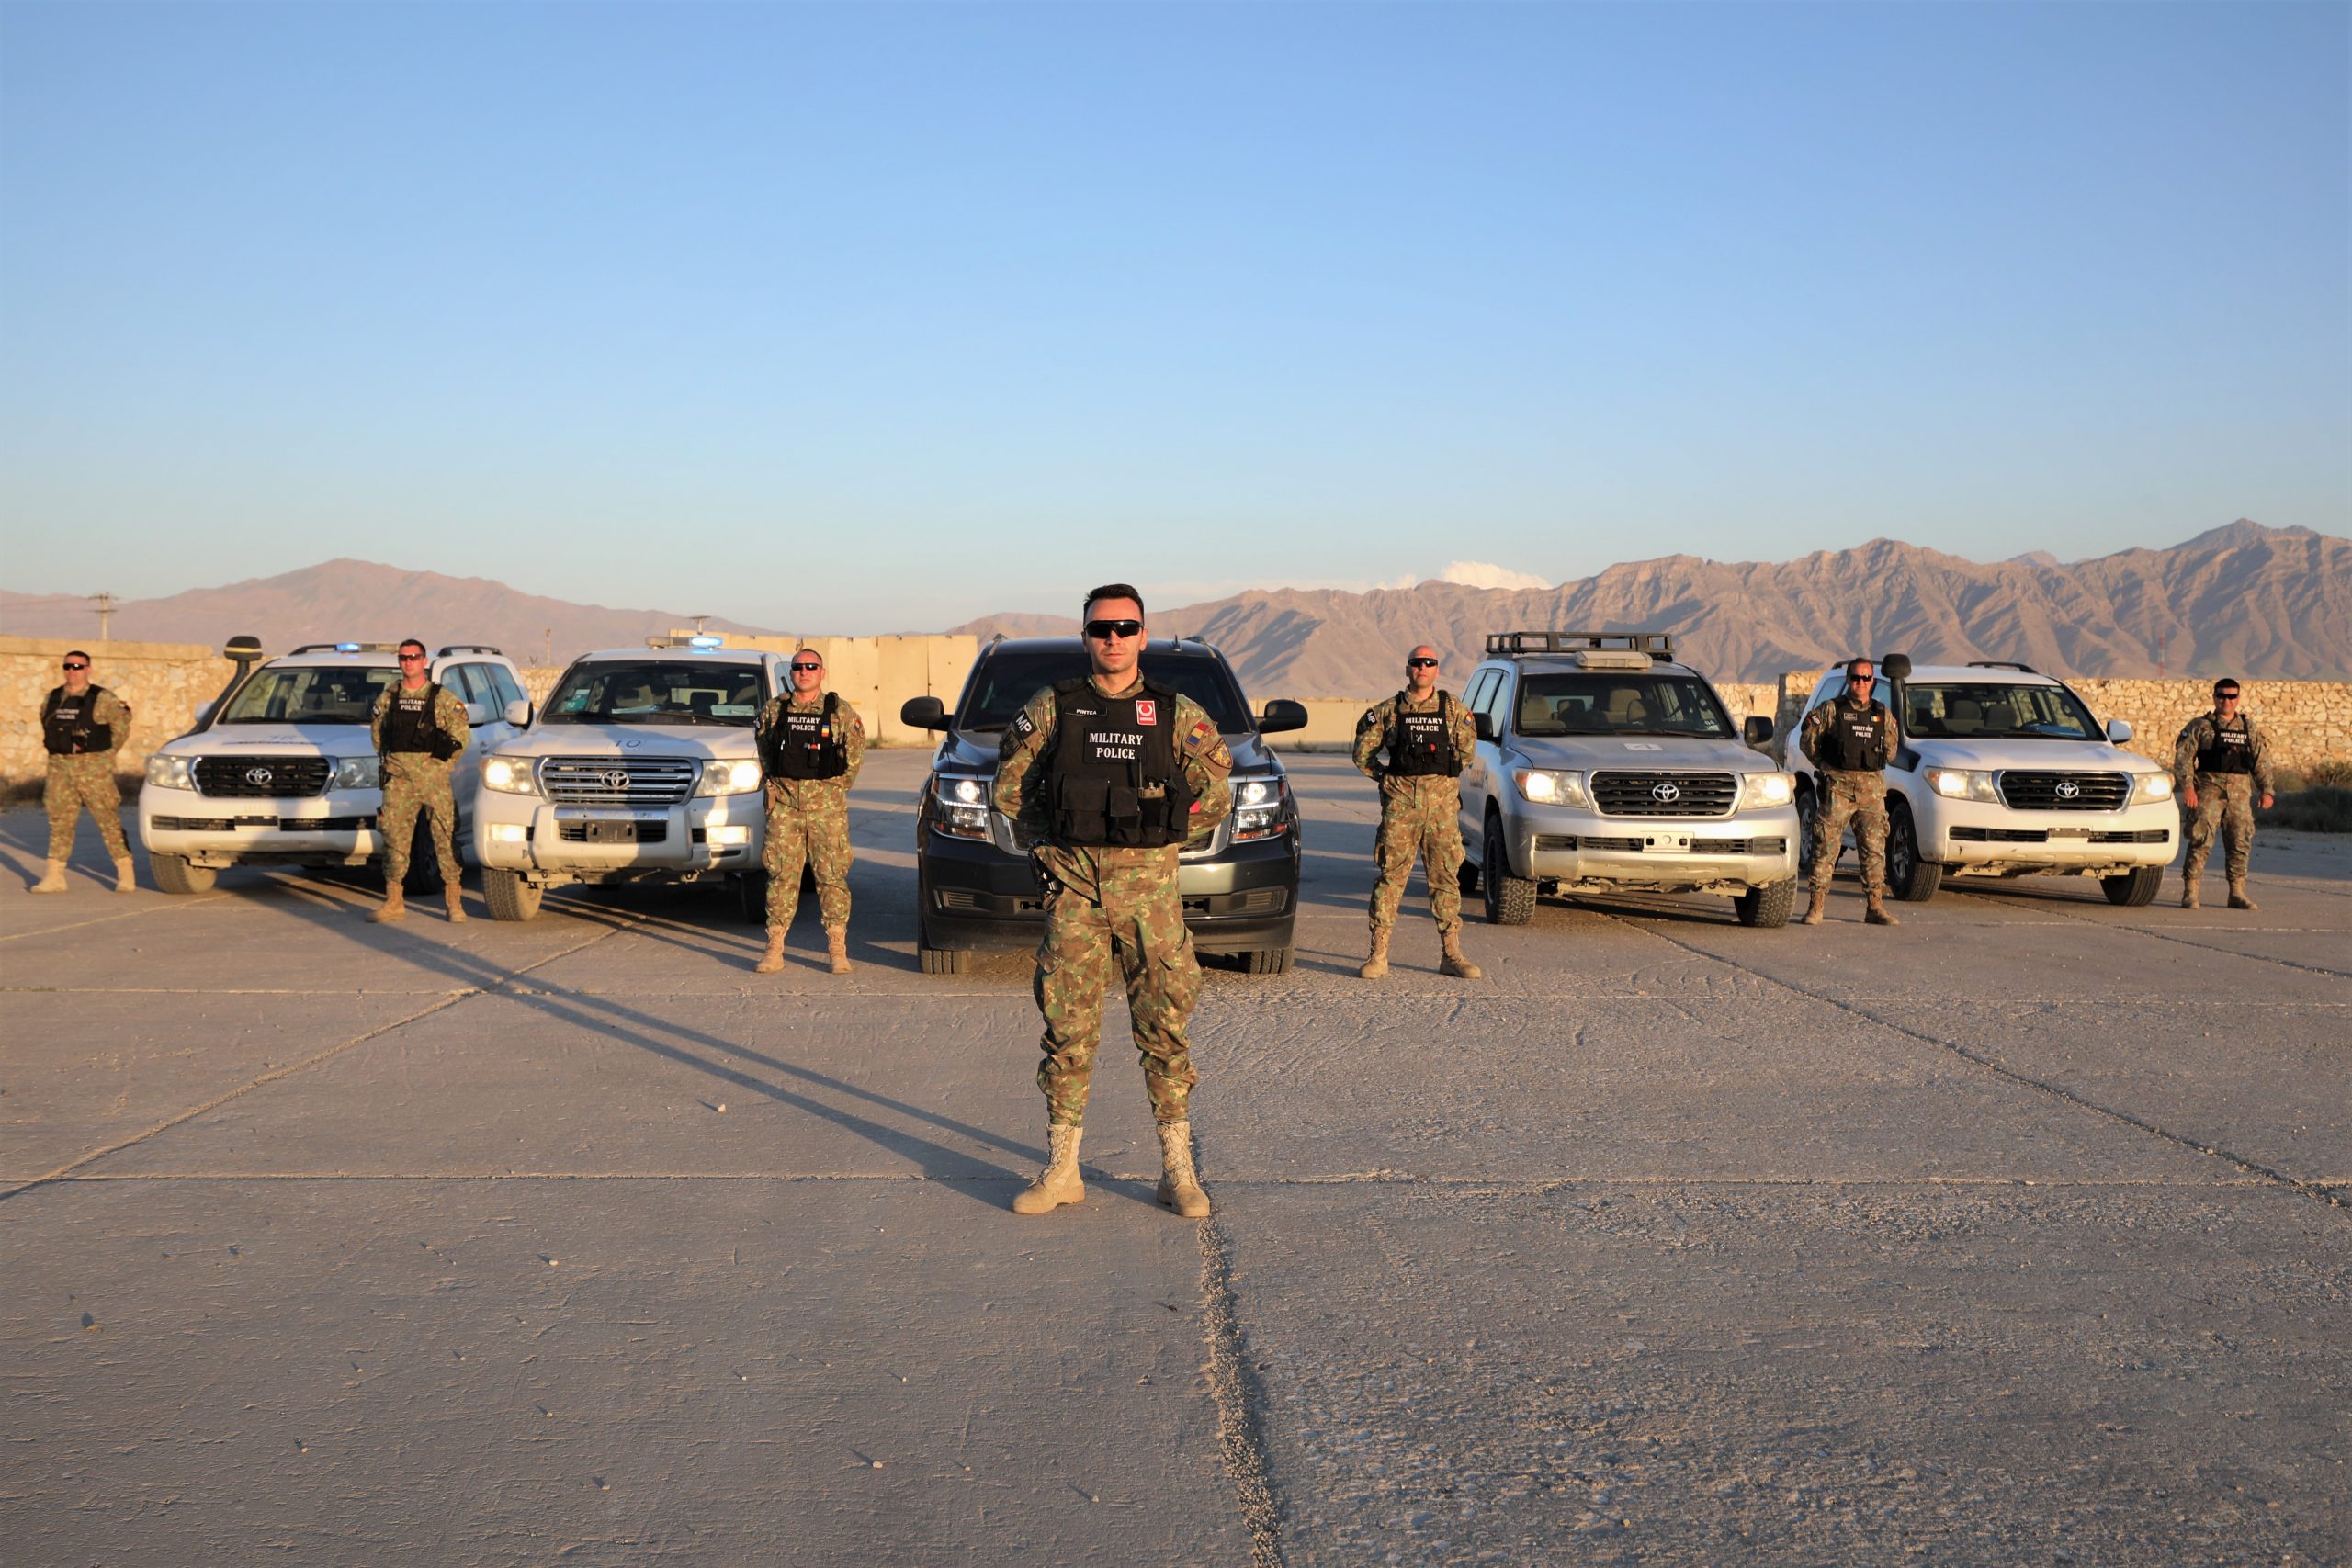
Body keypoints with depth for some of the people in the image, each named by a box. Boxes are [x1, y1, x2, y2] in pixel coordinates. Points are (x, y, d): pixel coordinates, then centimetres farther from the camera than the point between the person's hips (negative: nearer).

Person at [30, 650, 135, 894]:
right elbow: (46, 728, 23)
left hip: (93, 769, -5)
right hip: (59, 768, 5)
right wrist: (61, 755, 13)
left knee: (109, 821, -3)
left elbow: (121, 728, 1)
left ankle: (126, 875, 4)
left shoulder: (102, 699, -5)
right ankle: (53, 877, 6)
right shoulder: (52, 698, 11)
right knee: (60, 822, 4)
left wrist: (103, 755, 2)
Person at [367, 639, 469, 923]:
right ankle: (393, 902, 8)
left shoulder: (443, 698, 1)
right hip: (398, 779, 3)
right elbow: (376, 729, 24)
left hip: (433, 777, -3)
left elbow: (461, 734, 3)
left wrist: (442, 763, 1)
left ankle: (455, 901, 1)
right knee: (394, 837, 2)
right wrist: (385, 760, 15)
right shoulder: (388, 698, 11)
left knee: (445, 837, -4)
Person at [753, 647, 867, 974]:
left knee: (832, 875, -2)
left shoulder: (841, 712, 2)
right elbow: (764, 751, 20)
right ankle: (774, 949, 5)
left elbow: (855, 754, 11)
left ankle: (837, 950, 4)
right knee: (781, 875, 0)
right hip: (783, 804, 1)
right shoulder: (772, 710, 6)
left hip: (827, 805, -1)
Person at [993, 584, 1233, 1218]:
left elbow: (1215, 796, 10)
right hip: (1073, 888, 0)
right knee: (1068, 1029, 2)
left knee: (1164, 1028, 2)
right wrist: (1062, 832, 8)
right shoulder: (1051, 709, 5)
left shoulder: (1177, 714, 4)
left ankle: (1178, 1171, 10)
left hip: (1149, 886, 0)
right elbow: (1009, 787, 12)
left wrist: (1158, 835, 7)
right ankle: (1060, 1170, 12)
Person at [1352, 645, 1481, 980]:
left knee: (1446, 877, 4)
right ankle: (1378, 955, -1)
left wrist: (1443, 776, 13)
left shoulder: (1453, 710, 8)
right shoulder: (1388, 710, 6)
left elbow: (1468, 750, 16)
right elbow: (1363, 753, 11)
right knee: (1391, 875, -3)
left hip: (1442, 801, 1)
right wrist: (1388, 777, 8)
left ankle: (1452, 955, 9)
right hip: (1400, 802, -1)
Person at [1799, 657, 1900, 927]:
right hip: (1837, 787, -3)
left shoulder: (1883, 714, 12)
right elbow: (1807, 740, 5)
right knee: (1826, 846, -4)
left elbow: (1891, 749, 22)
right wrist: (1826, 766, 5)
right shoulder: (1831, 709, 2)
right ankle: (1816, 907, 0)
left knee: (1875, 848, 1)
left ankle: (1876, 908, 6)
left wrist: (1874, 766, 13)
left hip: (1872, 790, 3)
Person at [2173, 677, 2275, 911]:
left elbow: (2262, 761, 16)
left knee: (2240, 843, 6)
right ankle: (2189, 893, -9)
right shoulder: (2199, 726, 4)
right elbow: (2183, 757, -3)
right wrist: (2186, 787, -15)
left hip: (2239, 793, 4)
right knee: (2201, 841, -11)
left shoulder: (2250, 728, 15)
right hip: (2208, 789, -4)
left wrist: (2266, 790, 6)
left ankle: (2237, 894, 15)